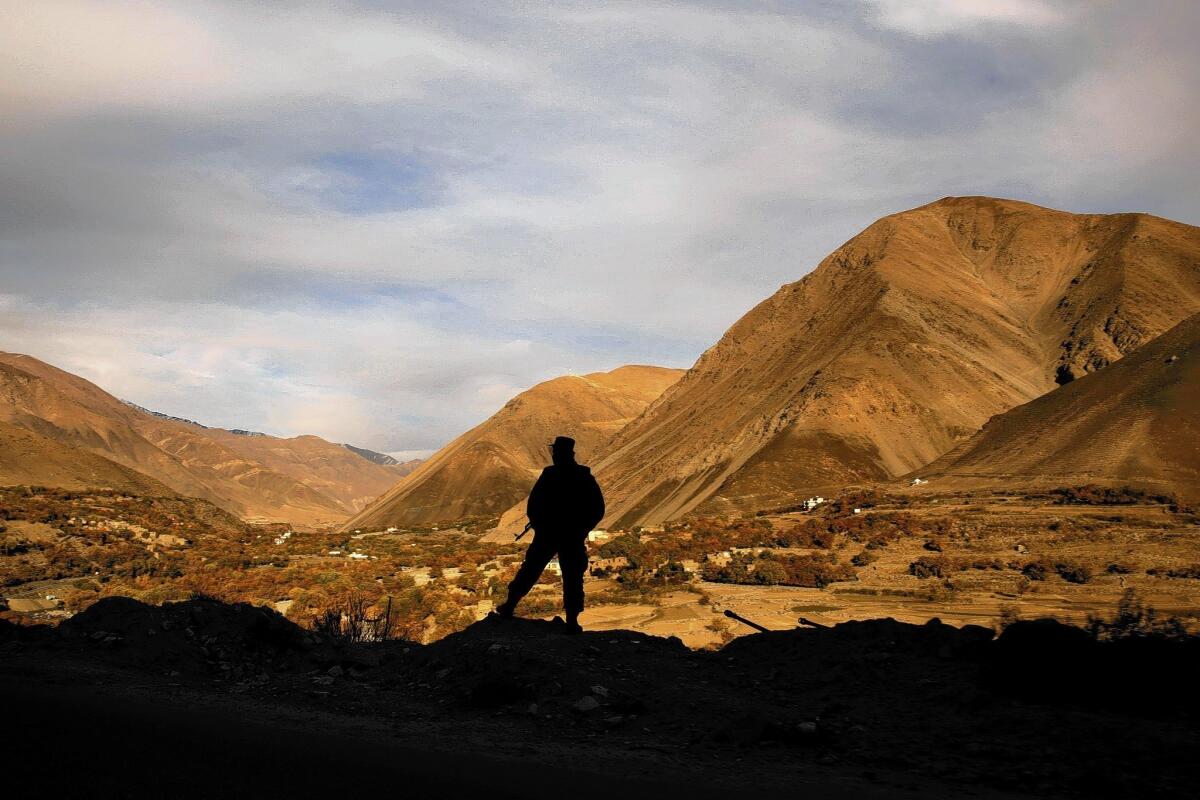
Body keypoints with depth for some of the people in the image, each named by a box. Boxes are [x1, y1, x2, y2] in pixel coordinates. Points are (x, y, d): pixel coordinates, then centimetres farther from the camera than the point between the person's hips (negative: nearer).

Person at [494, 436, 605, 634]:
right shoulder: (586, 478, -3)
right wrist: (582, 529, 10)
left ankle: (509, 606, 23)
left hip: (546, 535, -1)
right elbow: (598, 509, -1)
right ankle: (572, 621, 1)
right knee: (573, 578, 5)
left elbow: (533, 505, -9)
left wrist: (538, 526, 9)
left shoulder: (549, 475, -11)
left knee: (530, 570, 14)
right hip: (573, 539, 1)